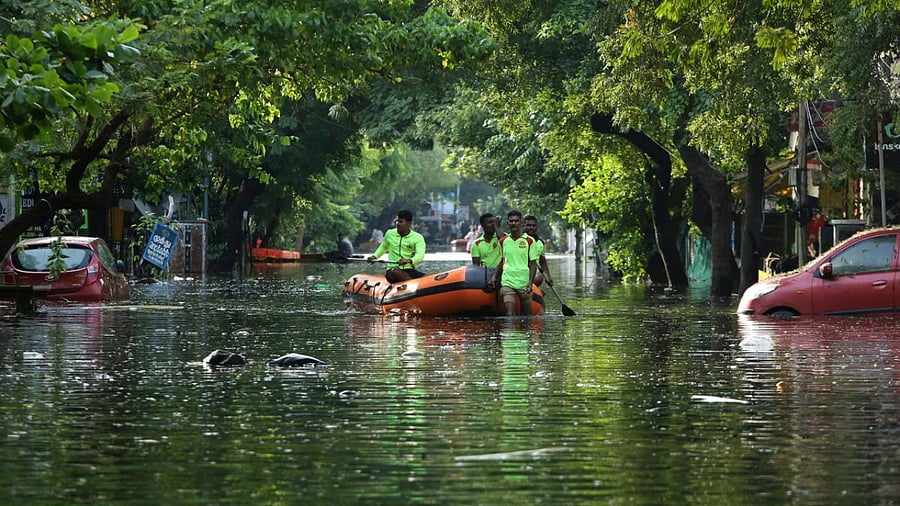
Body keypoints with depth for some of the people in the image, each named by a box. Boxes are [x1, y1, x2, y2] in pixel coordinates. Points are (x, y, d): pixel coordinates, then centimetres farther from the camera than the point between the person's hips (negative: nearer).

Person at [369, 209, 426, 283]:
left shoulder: (417, 237, 0)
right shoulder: (390, 234, 10)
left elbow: (420, 255, -17)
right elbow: (384, 247, 31)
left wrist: (409, 261, -37)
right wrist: (374, 256, 14)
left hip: (410, 271, 0)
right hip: (392, 271, 0)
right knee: (395, 271, -39)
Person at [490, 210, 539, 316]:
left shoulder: (529, 241, 1)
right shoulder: (503, 241, 10)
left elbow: (533, 263, 1)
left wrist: (530, 282, -9)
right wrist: (495, 276, 9)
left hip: (524, 283, -1)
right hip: (507, 282, 1)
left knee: (527, 314, 3)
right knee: (510, 313, -15)